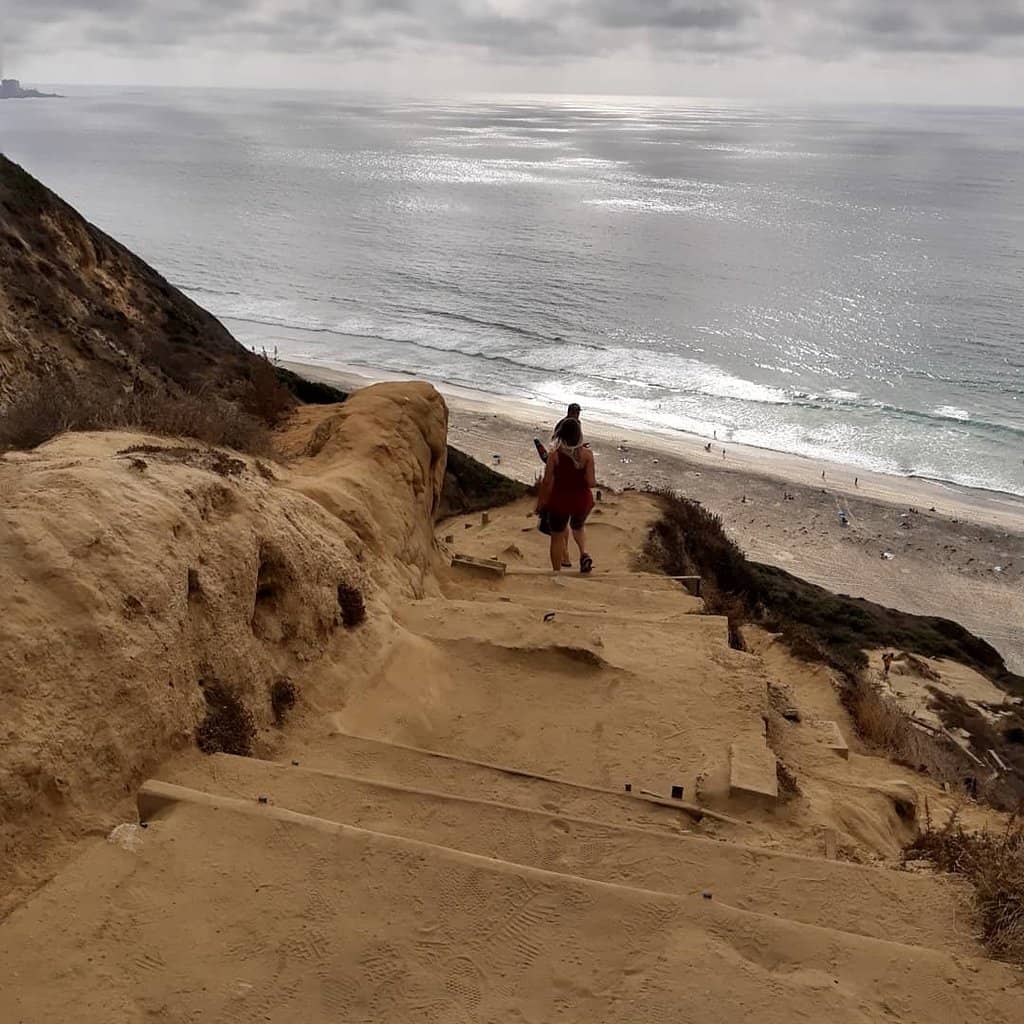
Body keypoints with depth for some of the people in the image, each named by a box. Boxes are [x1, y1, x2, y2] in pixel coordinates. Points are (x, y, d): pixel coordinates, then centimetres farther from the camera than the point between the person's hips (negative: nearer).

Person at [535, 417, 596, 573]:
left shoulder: (554, 454, -14)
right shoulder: (587, 454, -13)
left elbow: (547, 482, -11)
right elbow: (591, 482, -14)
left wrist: (540, 503, 1)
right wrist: (595, 481, 9)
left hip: (559, 501, -2)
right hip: (582, 500, 2)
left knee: (557, 537, 17)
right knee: (578, 527, 32)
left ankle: (557, 573, 24)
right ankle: (584, 553, 9)